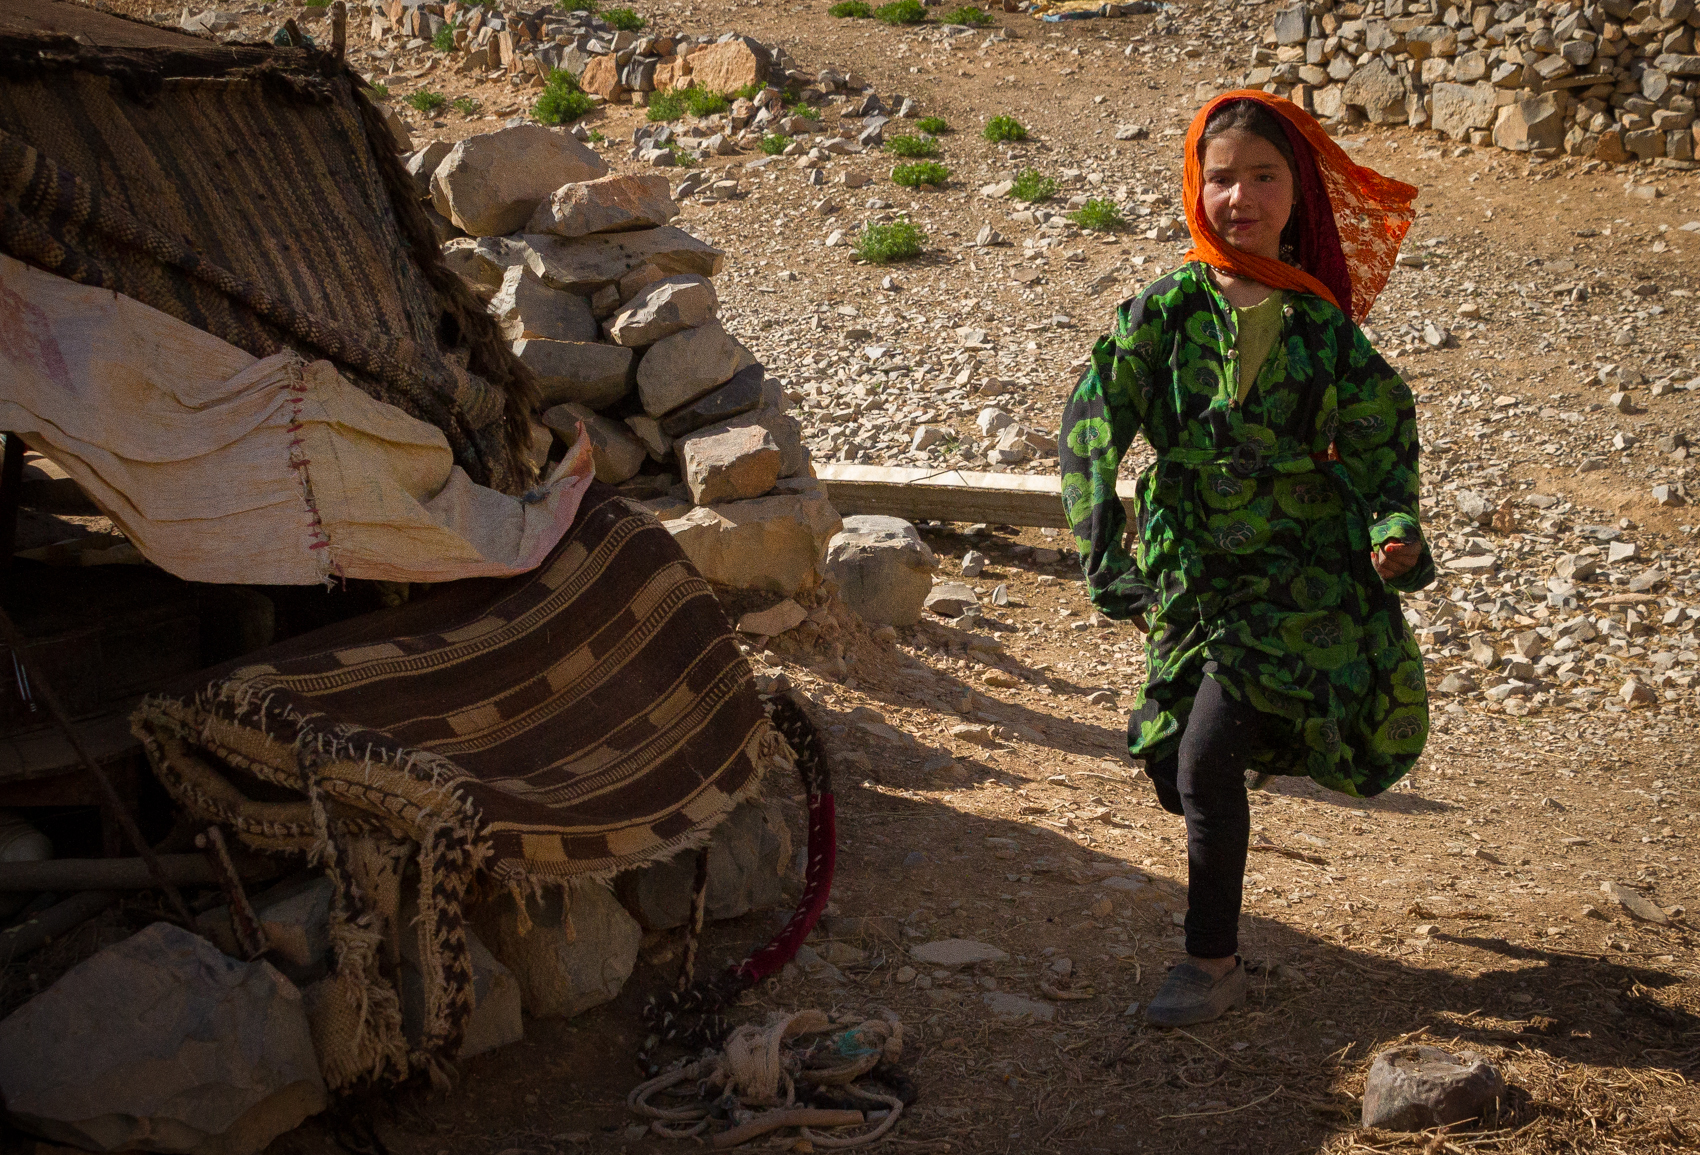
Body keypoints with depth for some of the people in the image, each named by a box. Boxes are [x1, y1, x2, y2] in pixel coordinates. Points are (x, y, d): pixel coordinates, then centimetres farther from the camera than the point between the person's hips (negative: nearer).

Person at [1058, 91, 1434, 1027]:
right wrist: (1103, 546, -25)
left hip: (1298, 571, -2)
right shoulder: (1168, 308, -6)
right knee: (1176, 774, 10)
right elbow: (1093, 416, -13)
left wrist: (1396, 528, -16)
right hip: (1190, 567, 2)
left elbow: (1381, 437, 3)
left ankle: (1214, 961, 2)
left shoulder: (1323, 324, -4)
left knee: (1207, 757, -16)